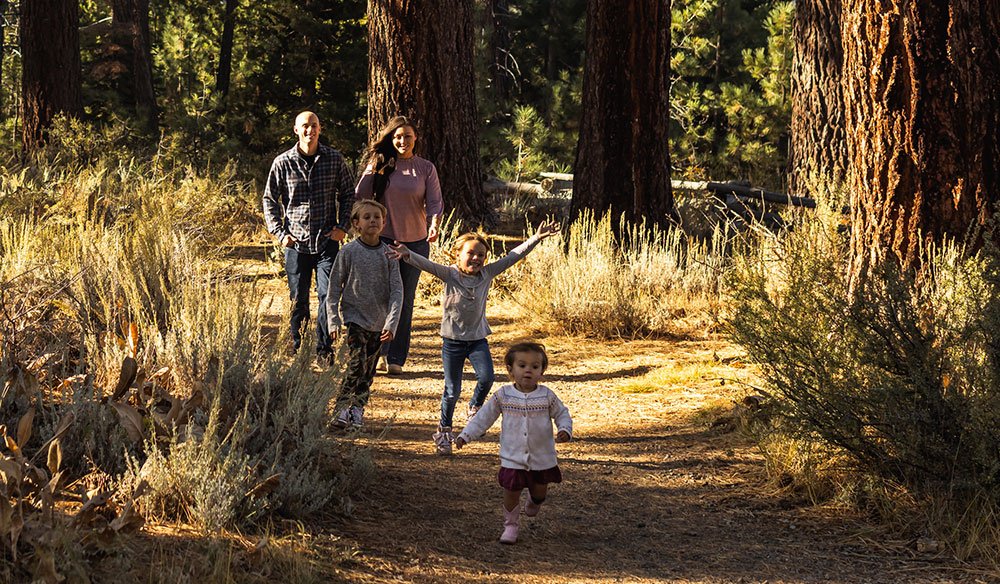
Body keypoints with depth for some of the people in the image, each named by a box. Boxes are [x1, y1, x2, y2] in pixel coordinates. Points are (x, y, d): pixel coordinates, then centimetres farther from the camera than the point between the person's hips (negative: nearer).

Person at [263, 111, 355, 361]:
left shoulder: (334, 159, 1)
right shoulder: (283, 162, -1)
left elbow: (348, 194, 11)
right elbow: (270, 199, 6)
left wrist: (342, 226, 2)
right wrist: (280, 233, -1)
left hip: (327, 241, 0)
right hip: (296, 242, 0)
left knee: (328, 295, -6)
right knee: (298, 300, 6)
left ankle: (324, 350, 3)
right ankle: (297, 350, 17)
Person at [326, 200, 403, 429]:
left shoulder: (389, 254, 0)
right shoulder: (348, 252, -6)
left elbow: (397, 291, -2)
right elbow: (334, 288, -1)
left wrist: (391, 324, -12)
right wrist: (333, 321, -5)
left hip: (379, 322, 3)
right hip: (355, 316, -3)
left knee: (369, 369, 8)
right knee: (356, 364, -16)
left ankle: (357, 410, 19)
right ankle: (341, 410, -11)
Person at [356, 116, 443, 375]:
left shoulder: (426, 168, 3)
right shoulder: (380, 165, 1)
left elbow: (434, 202, -2)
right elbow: (360, 196, -4)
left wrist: (434, 225, -22)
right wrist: (374, 168, -12)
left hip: (415, 241, 1)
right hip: (383, 239, -1)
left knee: (405, 300, 5)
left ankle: (396, 358, 13)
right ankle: (379, 351, 10)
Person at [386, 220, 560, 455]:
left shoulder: (487, 274, 0)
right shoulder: (450, 275, -10)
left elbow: (513, 257, 0)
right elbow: (428, 265, -25)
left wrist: (536, 238, -4)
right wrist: (408, 255, -44)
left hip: (478, 339, 3)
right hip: (453, 340, -2)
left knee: (486, 378, -19)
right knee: (452, 391, 1)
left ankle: (475, 407, 12)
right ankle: (444, 430, 23)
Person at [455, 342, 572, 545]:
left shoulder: (547, 396, -8)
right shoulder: (503, 395, -7)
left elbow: (562, 414, 3)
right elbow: (484, 417, 2)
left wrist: (565, 430, -17)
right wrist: (466, 435, -1)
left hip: (542, 458, 1)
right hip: (512, 458, -1)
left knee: (540, 492, 14)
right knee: (511, 493, 0)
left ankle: (534, 501, 50)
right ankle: (511, 525, 21)